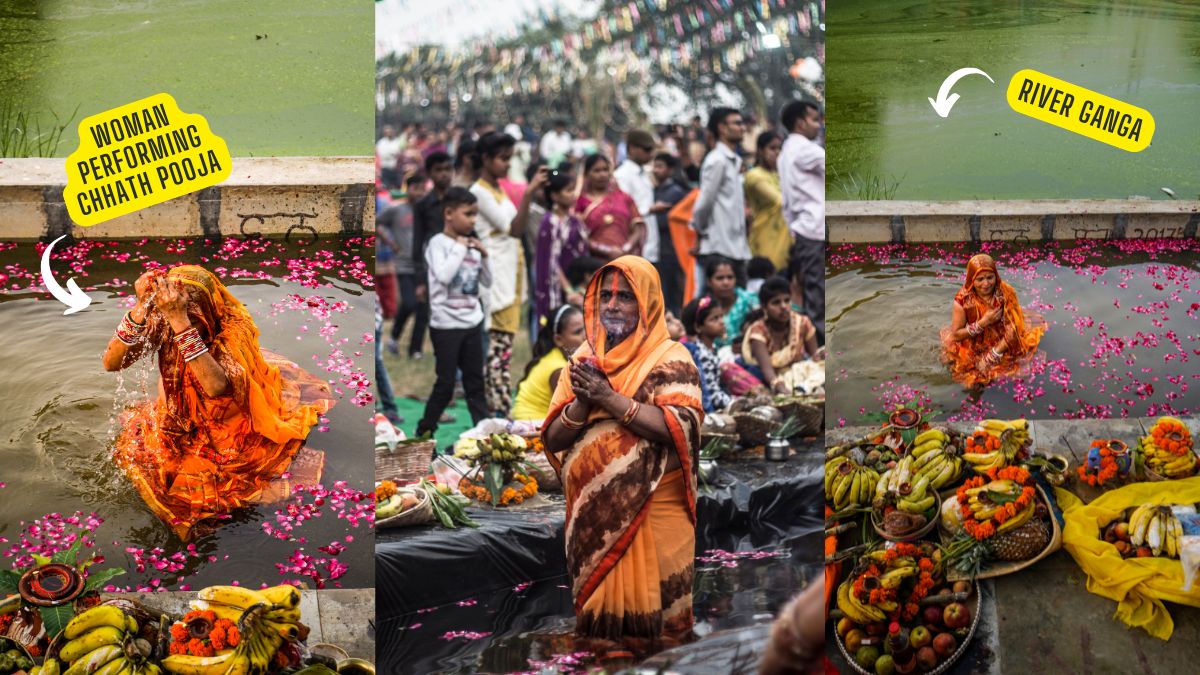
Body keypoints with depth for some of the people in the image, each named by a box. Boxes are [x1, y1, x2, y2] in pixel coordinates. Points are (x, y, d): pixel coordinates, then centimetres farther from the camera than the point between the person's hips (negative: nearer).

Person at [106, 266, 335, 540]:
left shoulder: (234, 326, -32)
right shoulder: (162, 320, -21)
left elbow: (216, 387, -49)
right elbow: (111, 363, -26)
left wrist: (180, 321, -54)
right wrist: (141, 308, -40)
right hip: (184, 419, 5)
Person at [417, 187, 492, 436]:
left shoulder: (472, 245, 9)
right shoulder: (439, 243, -9)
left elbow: (487, 282, 13)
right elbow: (444, 276, -26)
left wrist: (484, 256, -1)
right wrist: (459, 248, -17)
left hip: (472, 322, 6)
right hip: (446, 324, -6)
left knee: (475, 382, 9)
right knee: (445, 384, -2)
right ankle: (423, 433, 11)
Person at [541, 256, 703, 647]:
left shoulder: (670, 358, -3)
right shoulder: (583, 360, 10)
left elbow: (682, 429, -18)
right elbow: (553, 440, 7)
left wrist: (611, 398, -19)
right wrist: (582, 401, -12)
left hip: (652, 511, -4)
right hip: (592, 513, 4)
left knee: (649, 617, -3)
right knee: (598, 607, 11)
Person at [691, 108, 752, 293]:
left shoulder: (734, 161, 17)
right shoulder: (717, 161, -12)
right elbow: (705, 201, -14)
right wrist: (700, 229, -1)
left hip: (736, 249, 9)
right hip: (719, 250, -9)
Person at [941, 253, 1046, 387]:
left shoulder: (1006, 292, -16)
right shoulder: (963, 299, -17)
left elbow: (1013, 328, -16)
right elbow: (956, 334, -12)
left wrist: (992, 356, -23)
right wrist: (983, 323, -24)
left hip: (1002, 345, 1)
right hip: (974, 349, -1)